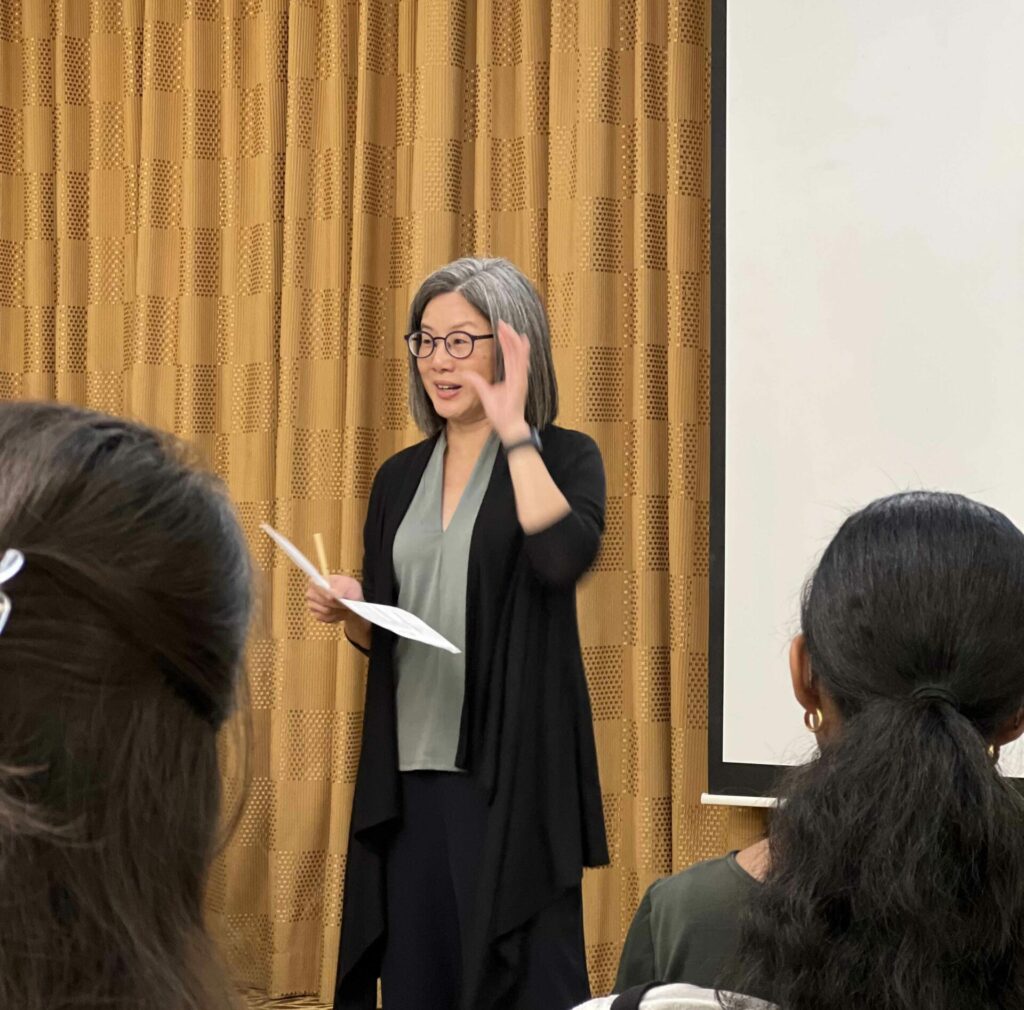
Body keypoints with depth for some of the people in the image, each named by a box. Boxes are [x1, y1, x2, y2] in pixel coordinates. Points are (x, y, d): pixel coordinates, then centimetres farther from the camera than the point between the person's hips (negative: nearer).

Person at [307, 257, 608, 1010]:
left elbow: (563, 558, -24)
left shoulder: (563, 457, -2)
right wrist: (349, 609, -2)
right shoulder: (399, 478, 13)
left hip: (513, 765, -5)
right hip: (410, 765, 5)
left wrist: (513, 430, -17)